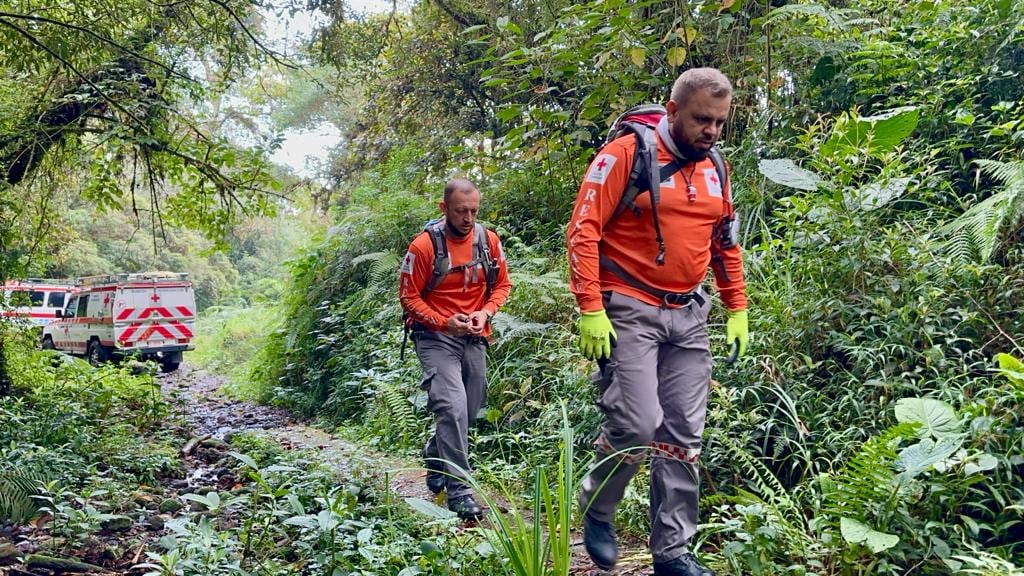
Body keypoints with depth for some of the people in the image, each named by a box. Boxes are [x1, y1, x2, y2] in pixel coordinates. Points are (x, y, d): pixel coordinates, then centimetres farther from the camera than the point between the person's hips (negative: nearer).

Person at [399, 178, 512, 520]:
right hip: (436, 337, -5)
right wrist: (444, 322, -20)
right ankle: (460, 491, -11)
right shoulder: (424, 245, -14)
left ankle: (435, 458, 42)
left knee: (468, 411, 14)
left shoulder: (489, 240, -1)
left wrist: (485, 312, -10)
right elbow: (409, 297, -8)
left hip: (474, 338, 5)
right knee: (452, 407, -18)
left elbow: (502, 285, 9)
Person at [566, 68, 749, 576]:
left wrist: (737, 310, 16)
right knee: (637, 426, -13)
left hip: (689, 315, 6)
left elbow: (726, 243, 21)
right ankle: (596, 510, 16)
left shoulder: (713, 167, 11)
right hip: (629, 311, -6)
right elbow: (583, 232, -13)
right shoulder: (626, 154, -9)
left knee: (683, 435, 6)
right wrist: (591, 311, -18)